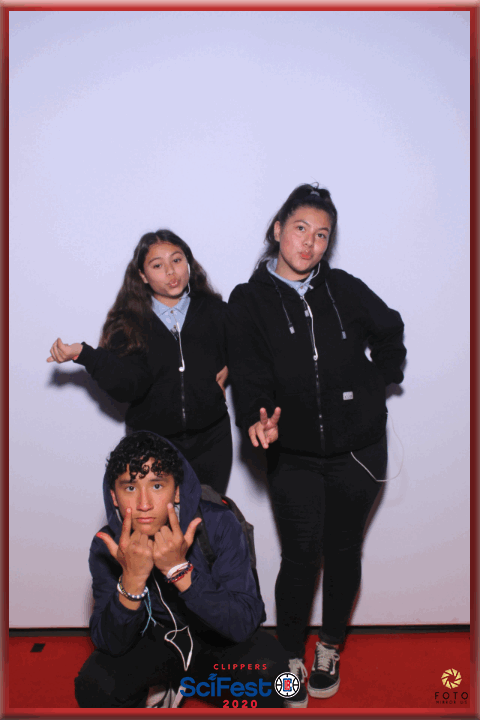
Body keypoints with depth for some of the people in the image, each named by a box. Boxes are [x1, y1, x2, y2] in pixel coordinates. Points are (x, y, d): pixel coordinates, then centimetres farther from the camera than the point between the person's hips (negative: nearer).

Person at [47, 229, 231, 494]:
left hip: (211, 441, 1)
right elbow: (130, 386, -15)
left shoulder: (216, 312, 2)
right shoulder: (129, 323, -1)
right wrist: (84, 354, -25)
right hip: (151, 444, -1)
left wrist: (230, 370, -5)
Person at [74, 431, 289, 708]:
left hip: (219, 644, -2)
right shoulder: (108, 545, -16)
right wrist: (132, 579, -37)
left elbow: (244, 625, -28)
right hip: (154, 642, 2)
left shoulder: (218, 524, -24)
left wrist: (180, 571, -40)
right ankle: (162, 689, 10)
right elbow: (110, 644, -19)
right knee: (93, 688, -22)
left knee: (267, 662, -30)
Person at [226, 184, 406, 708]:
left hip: (357, 451, 2)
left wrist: (378, 381, 8)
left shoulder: (345, 289, 2)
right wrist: (258, 417, -30)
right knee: (300, 558, 2)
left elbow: (391, 331, 19)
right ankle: (292, 659, 27)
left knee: (343, 552, 13)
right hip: (295, 456, -2)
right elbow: (249, 375, -11)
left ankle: (330, 646, 37)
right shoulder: (249, 301, -3)